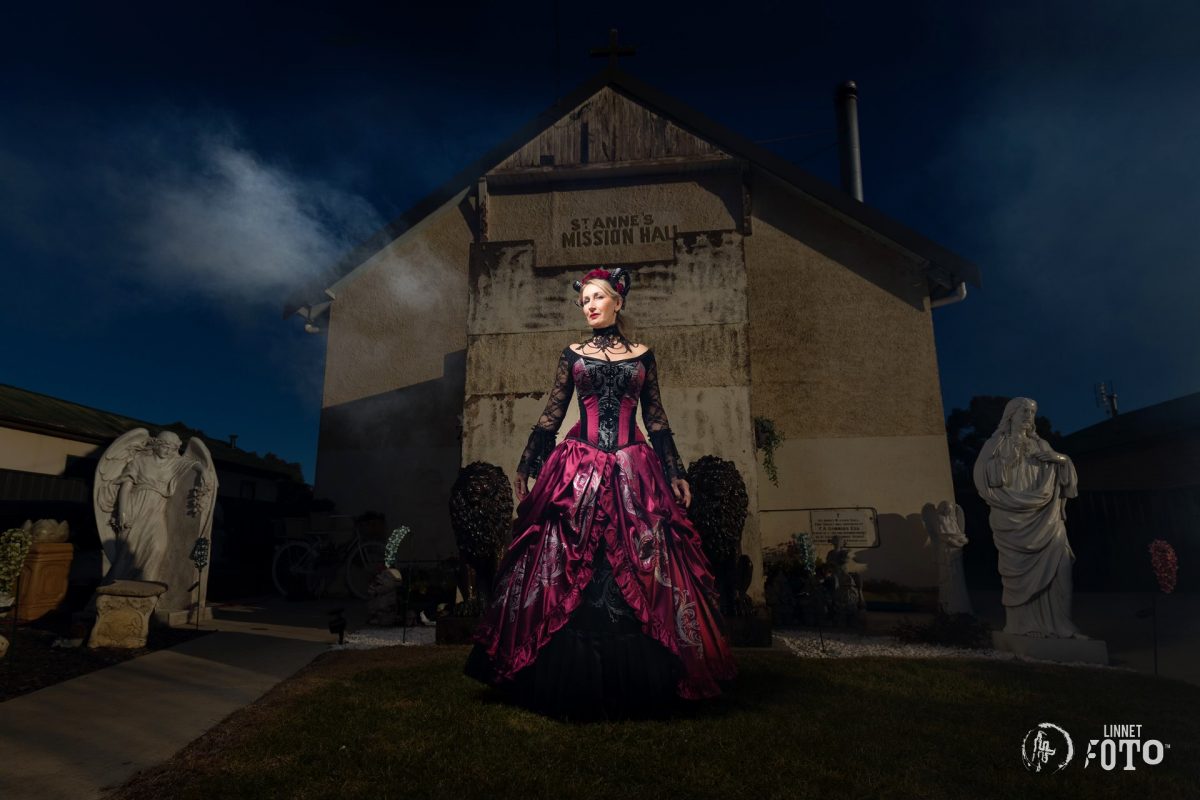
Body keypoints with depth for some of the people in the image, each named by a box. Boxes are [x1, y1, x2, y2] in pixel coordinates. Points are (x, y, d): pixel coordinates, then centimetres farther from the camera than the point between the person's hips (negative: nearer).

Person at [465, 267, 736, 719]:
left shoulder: (643, 356, 11)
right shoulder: (573, 355, 11)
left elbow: (657, 420, 12)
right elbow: (550, 416, 11)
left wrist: (676, 474, 7)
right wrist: (525, 467, 8)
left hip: (633, 472, 0)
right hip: (579, 471, 0)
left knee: (642, 573, 0)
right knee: (568, 573, -2)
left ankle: (637, 681, 14)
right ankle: (575, 681, 12)